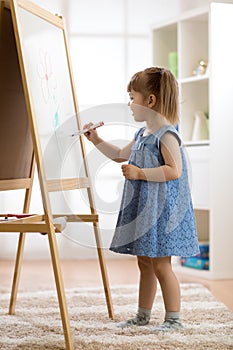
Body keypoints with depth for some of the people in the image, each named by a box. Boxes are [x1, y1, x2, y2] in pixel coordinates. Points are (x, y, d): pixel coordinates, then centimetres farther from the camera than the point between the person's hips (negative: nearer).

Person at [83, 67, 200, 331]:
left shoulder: (166, 134, -16)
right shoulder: (142, 134, 13)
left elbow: (174, 170, -25)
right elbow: (120, 156, 27)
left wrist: (140, 173, -24)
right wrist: (97, 141, 21)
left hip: (161, 209, -10)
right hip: (142, 209, 10)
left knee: (161, 265, -4)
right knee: (144, 262, 16)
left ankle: (173, 318, 7)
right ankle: (143, 315, 26)